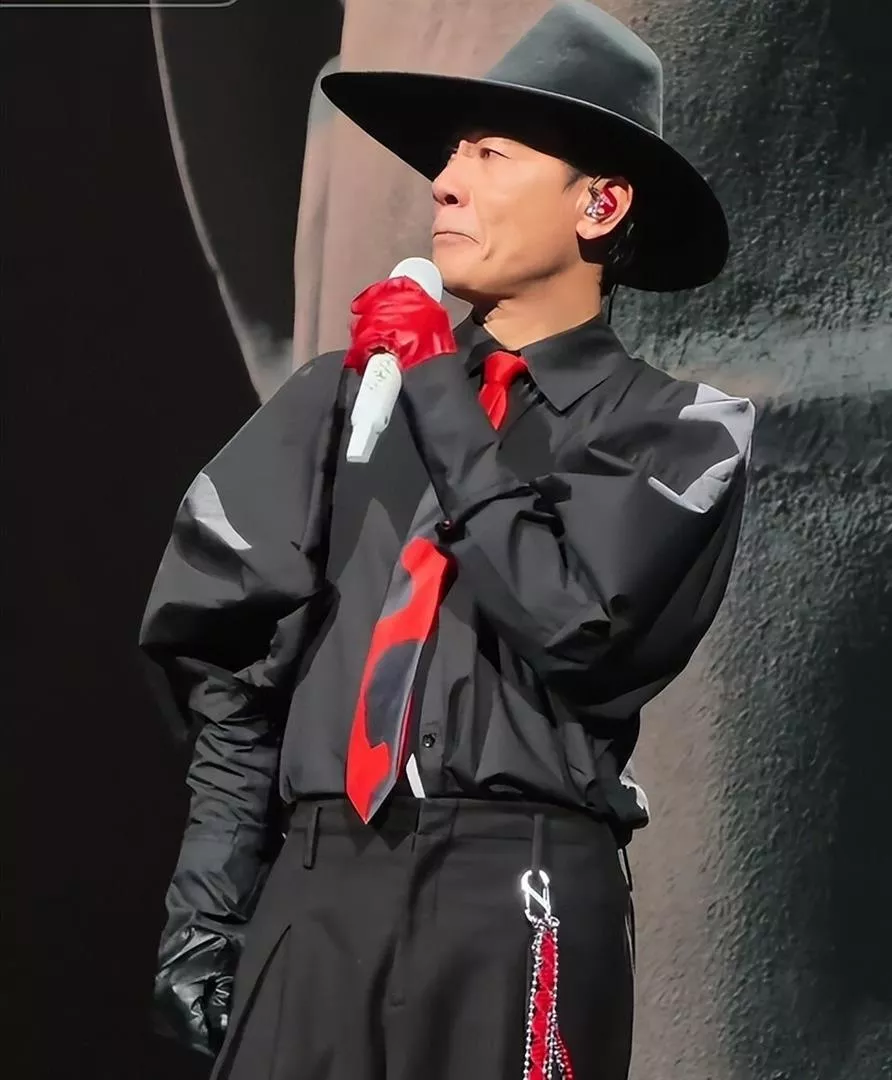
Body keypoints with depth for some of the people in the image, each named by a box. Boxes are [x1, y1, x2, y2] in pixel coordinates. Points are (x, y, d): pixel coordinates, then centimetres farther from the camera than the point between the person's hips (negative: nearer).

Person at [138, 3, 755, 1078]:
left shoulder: (676, 431, 4)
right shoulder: (348, 391, 12)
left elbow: (572, 618, -12)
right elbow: (226, 654, 12)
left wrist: (439, 394, -1)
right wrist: (208, 898, 6)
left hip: (516, 887, -3)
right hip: (315, 883, 3)